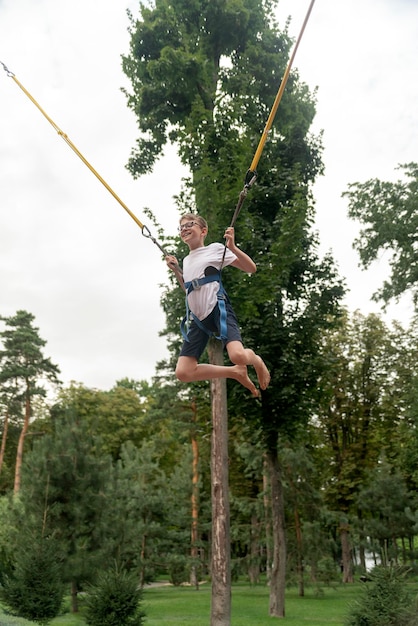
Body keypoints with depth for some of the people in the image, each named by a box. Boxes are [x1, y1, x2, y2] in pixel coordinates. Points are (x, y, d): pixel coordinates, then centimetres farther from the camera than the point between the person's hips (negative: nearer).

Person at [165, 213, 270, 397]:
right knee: (183, 372, -8)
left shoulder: (215, 248, 4)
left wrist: (232, 247, -13)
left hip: (218, 308, -6)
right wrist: (175, 270, 23)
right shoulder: (186, 260, 21)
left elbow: (251, 268, 0)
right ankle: (236, 372, 9)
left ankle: (256, 360, 8)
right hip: (198, 318, 6)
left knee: (238, 356, -33)